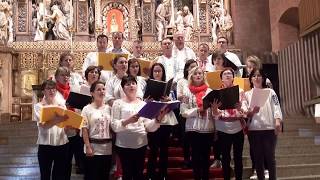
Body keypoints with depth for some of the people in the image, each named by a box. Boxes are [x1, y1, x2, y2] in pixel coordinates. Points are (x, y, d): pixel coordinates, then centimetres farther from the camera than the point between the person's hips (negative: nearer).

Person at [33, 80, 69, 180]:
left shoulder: (62, 106, 10)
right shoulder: (39, 106, -1)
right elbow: (43, 125, -17)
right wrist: (57, 120, -36)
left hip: (62, 144, 3)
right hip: (46, 146, -3)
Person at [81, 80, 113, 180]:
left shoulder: (109, 108, 8)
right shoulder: (87, 109, -3)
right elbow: (84, 129, -7)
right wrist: (88, 147, -13)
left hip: (107, 147, 3)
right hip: (93, 147, -3)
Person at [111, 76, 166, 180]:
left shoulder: (143, 104, 10)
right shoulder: (118, 103, 1)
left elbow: (149, 127, 3)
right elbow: (114, 126, -8)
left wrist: (158, 119, -15)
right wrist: (127, 121, -25)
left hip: (141, 144, 3)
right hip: (124, 144, -3)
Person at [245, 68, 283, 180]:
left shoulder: (270, 92, 8)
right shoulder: (247, 94, 11)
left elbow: (276, 107, -3)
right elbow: (246, 114, 7)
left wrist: (278, 121, -19)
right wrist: (252, 111, -14)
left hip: (269, 128, -1)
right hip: (254, 130, 2)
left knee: (270, 156, 2)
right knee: (258, 158, 6)